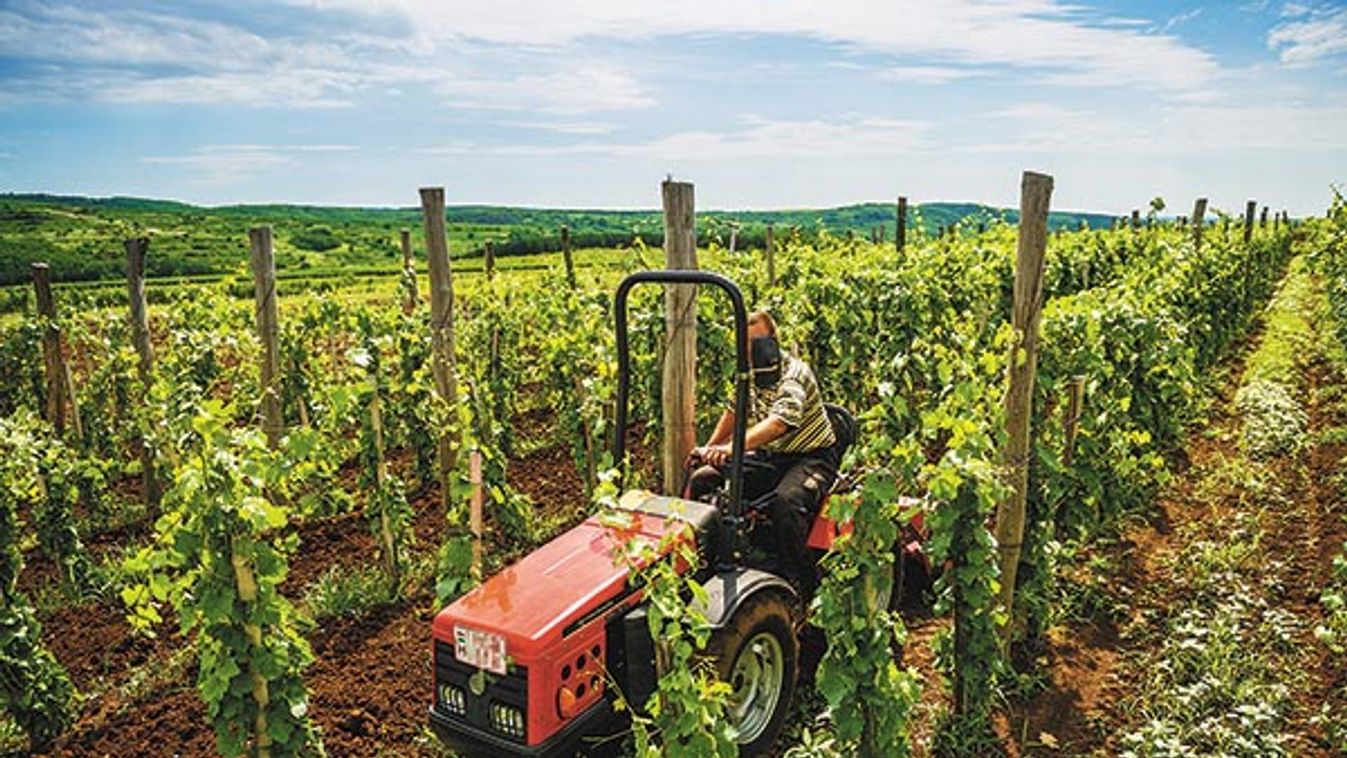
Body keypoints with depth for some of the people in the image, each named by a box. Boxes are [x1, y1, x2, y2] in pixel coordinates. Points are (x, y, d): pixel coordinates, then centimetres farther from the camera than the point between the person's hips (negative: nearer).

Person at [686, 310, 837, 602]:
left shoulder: (795, 373, -20)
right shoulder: (750, 376, 4)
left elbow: (779, 422, -38)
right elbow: (734, 412, 24)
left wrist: (733, 447, -51)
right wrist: (710, 448, 16)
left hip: (810, 457, -7)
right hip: (769, 458, 7)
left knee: (785, 500, -39)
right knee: (702, 481, -7)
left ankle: (803, 585, -22)